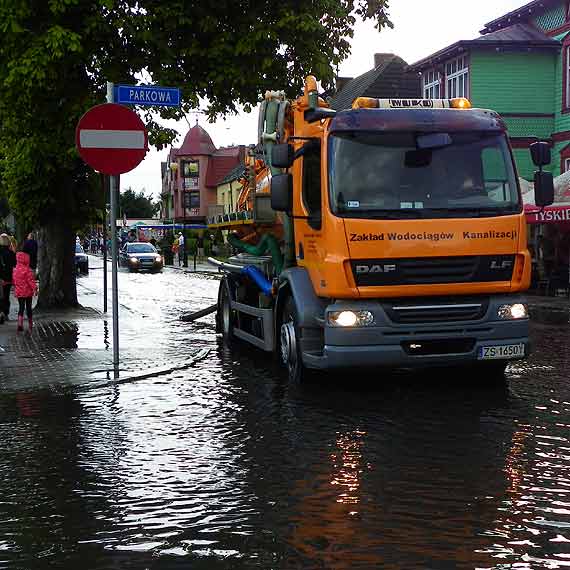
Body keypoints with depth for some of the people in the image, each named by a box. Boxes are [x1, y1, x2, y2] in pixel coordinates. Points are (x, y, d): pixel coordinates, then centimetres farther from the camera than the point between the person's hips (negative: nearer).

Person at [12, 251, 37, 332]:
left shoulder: (15, 270, 2)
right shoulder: (27, 270, -16)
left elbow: (13, 281, 11)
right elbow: (31, 280, -20)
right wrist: (35, 288, -17)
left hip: (19, 293, 4)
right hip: (28, 292, -4)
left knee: (21, 308, 8)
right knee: (28, 308, 8)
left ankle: (20, 324, -10)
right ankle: (30, 325, 18)